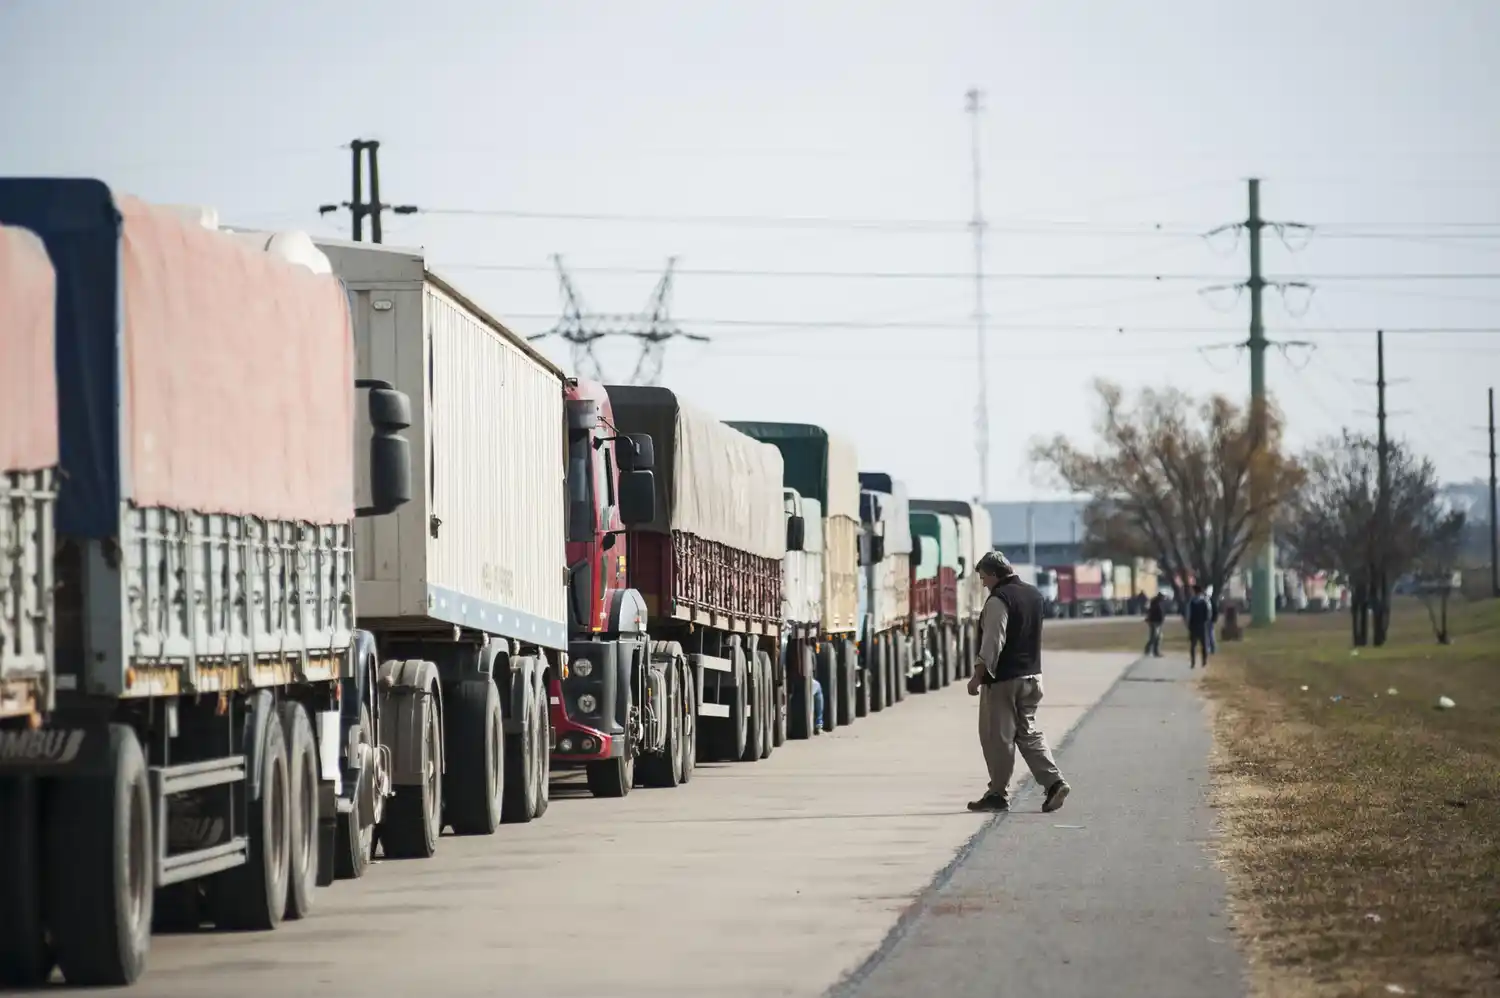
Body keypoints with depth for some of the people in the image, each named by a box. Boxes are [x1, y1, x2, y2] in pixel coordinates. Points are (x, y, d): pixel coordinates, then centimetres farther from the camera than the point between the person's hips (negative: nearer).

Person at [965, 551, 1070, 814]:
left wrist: (978, 676, -19)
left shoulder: (999, 600, -16)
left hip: (1004, 679, -8)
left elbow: (992, 642, -21)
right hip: (1032, 675, 9)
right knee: (1028, 732, 14)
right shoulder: (1034, 594, 11)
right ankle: (1054, 781, 1)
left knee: (997, 737, 1)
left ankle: (998, 794, 6)